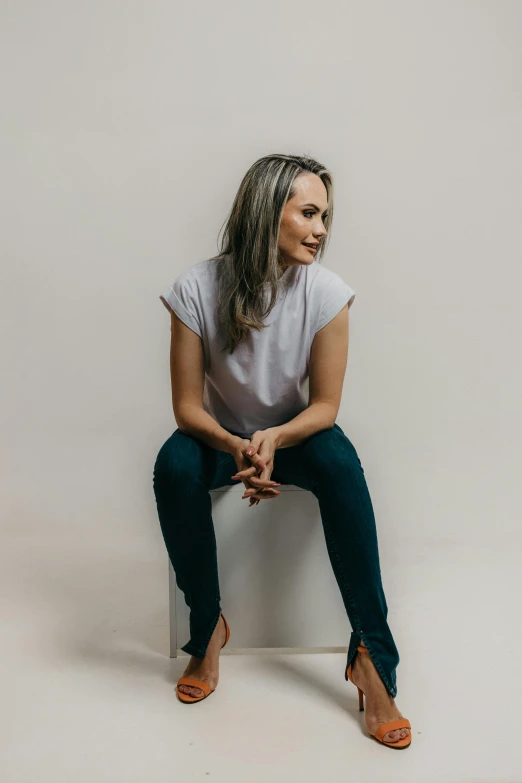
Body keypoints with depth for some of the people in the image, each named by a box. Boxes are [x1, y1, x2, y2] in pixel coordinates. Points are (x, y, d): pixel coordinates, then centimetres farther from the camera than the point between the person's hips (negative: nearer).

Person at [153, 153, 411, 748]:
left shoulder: (326, 292, -16)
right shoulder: (198, 289, -18)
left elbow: (324, 406, -11)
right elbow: (188, 407, -14)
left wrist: (273, 439, -32)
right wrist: (237, 448, -34)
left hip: (294, 432, 0)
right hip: (222, 435, 0)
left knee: (341, 464, -31)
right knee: (173, 469, -31)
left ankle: (370, 654, -24)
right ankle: (208, 626, -10)